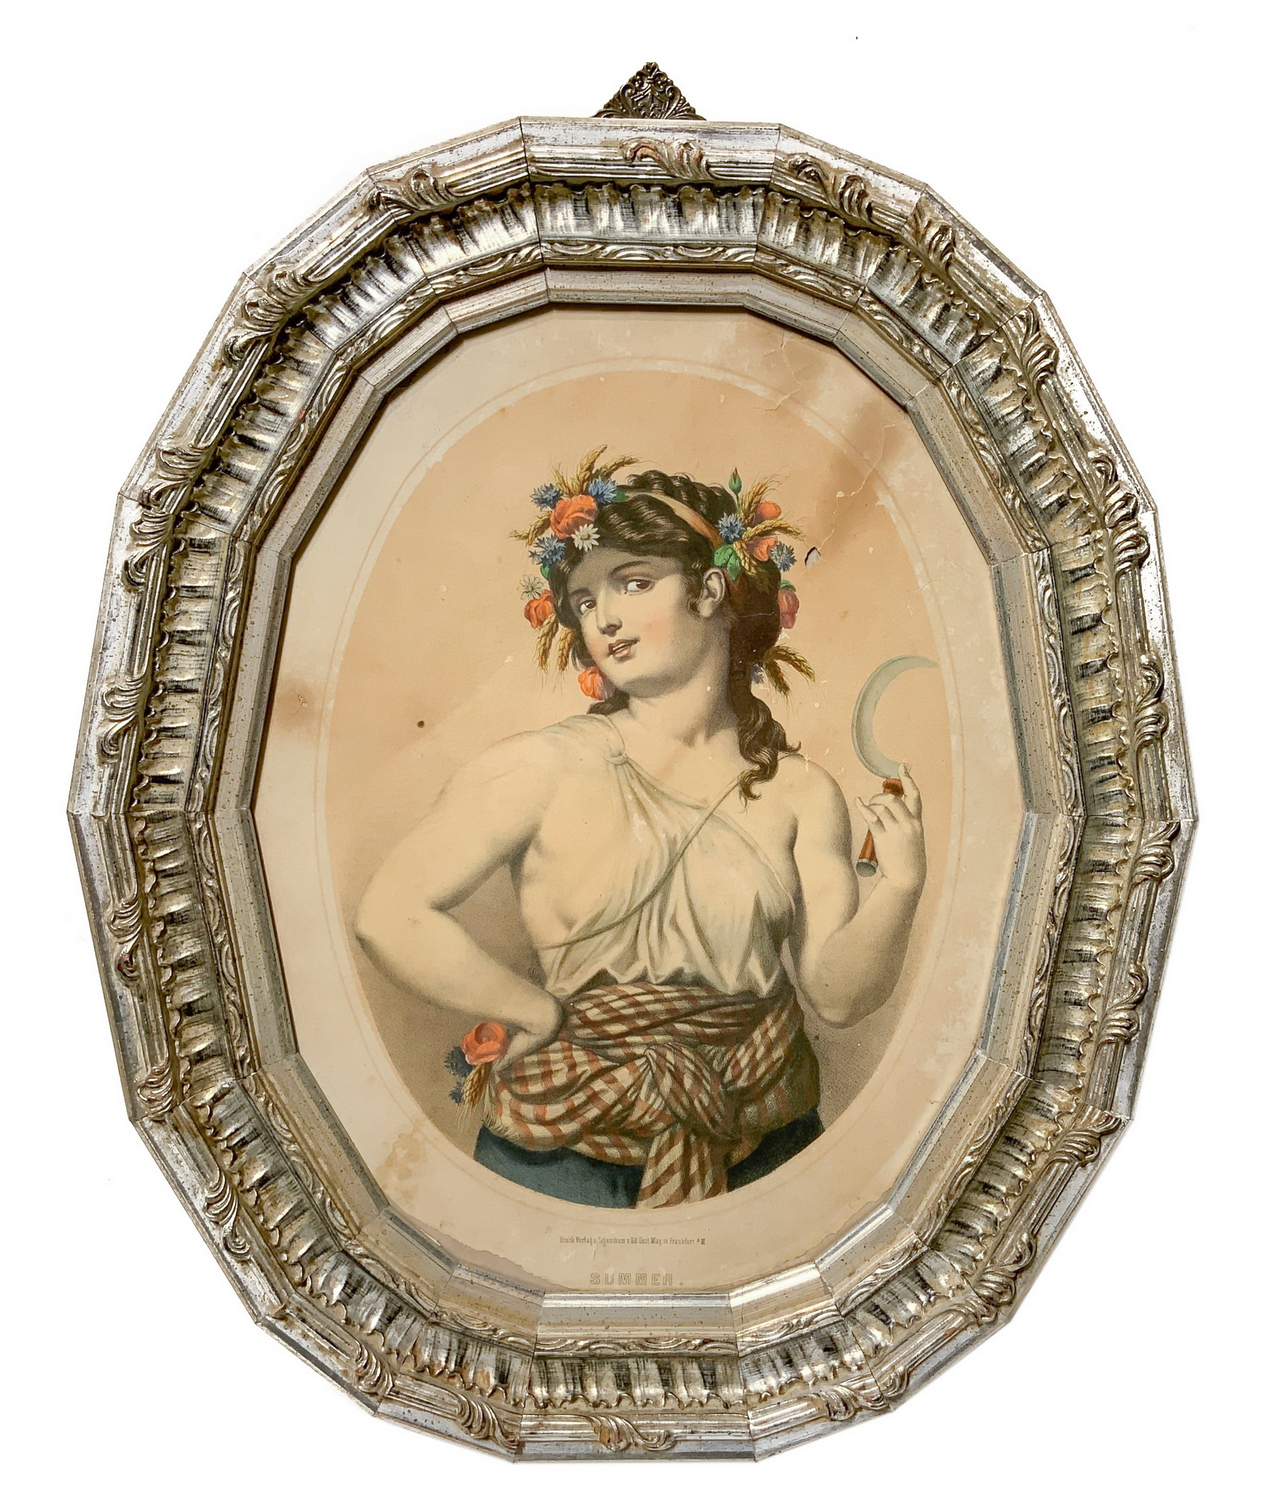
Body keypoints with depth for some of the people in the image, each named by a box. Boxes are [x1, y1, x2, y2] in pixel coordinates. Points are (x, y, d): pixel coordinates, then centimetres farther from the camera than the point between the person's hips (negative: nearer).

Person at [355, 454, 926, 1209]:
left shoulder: (800, 793, -2)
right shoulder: (543, 768, -9)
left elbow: (837, 993, -4)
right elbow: (389, 916, -14)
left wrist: (899, 889, -21)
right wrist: (549, 1017, -10)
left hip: (765, 1144, 2)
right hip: (569, 1143, -1)